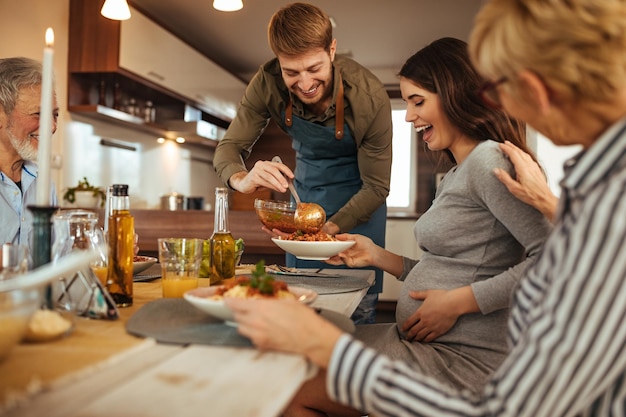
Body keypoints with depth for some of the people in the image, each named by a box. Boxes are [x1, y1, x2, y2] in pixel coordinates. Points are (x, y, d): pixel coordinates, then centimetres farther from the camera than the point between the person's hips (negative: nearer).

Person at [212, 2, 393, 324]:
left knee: (358, 311, -3)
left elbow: (376, 187, -22)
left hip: (357, 199, -3)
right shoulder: (268, 83, -22)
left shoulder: (370, 98, -30)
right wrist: (242, 179, -39)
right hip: (306, 190, 3)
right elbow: (228, 148, -15)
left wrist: (326, 230, -35)